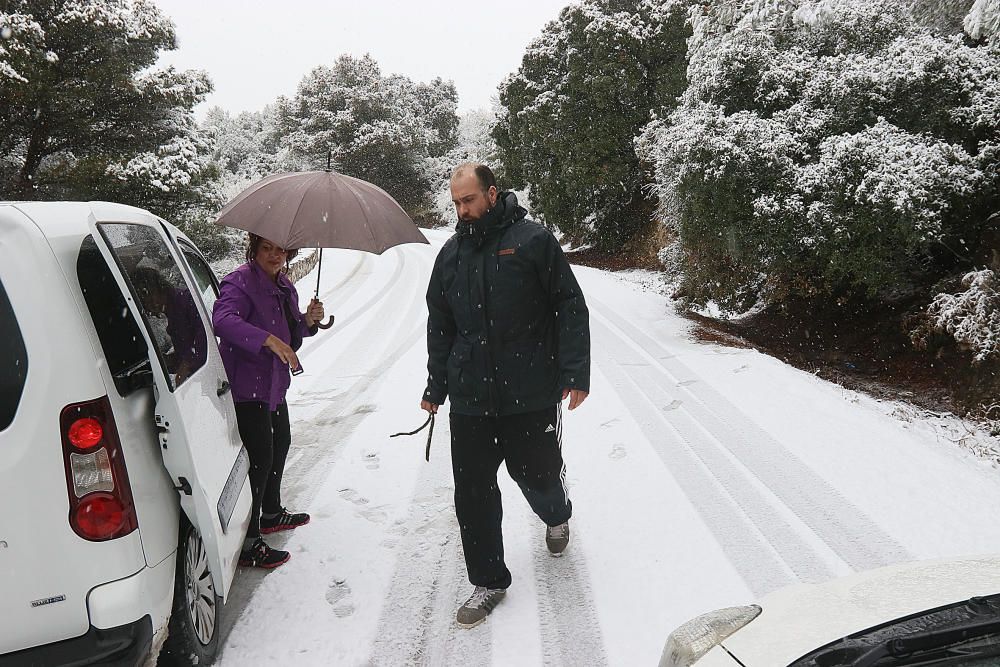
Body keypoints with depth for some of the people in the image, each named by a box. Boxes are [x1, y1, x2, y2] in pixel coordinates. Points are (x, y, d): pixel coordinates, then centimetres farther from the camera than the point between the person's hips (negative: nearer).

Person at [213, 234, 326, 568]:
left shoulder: (285, 286, 12)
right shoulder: (240, 282, -16)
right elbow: (223, 319, -35)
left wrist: (308, 320, -1)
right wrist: (269, 339, -44)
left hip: (274, 383, 10)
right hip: (246, 386, -10)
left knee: (281, 442, 22)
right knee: (260, 457, -10)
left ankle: (271, 513, 44)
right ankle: (247, 544, -2)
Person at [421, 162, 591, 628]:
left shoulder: (533, 239, -4)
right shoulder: (451, 253, 11)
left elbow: (569, 307, -4)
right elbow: (439, 325, 17)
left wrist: (575, 372, -11)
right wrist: (437, 385, 14)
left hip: (532, 394, -3)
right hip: (470, 396, 4)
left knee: (538, 475, 9)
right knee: (472, 489, 4)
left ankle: (556, 517, 46)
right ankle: (488, 580, 21)